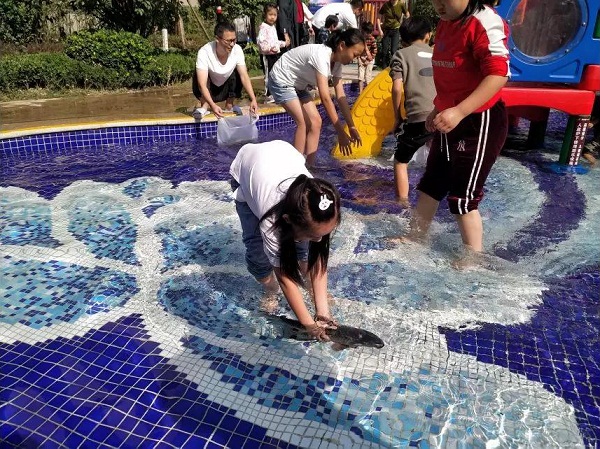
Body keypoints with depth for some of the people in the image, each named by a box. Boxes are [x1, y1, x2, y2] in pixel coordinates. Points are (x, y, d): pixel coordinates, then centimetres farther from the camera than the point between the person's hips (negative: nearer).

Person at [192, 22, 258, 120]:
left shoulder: (237, 50, -21)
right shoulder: (204, 52, -31)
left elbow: (244, 77, -23)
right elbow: (202, 84, -37)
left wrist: (253, 99, -37)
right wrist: (212, 105, -53)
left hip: (225, 91, 3)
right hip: (208, 91, -3)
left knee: (237, 72, -20)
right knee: (198, 74, -29)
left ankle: (229, 105, -4)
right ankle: (205, 106, -12)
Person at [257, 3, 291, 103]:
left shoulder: (273, 27, 16)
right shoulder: (263, 27, -12)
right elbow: (260, 41, -24)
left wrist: (284, 43, 16)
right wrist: (268, 48, -34)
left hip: (276, 54, 9)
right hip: (267, 55, -9)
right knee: (269, 76, -7)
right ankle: (268, 96, -1)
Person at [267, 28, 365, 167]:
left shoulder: (337, 61, -6)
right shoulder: (321, 56, -33)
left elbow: (341, 96, -5)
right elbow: (325, 98, -39)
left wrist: (352, 126, -8)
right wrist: (340, 132, -39)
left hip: (298, 85, 9)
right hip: (281, 80, -8)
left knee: (315, 122, -1)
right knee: (304, 123, -18)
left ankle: (309, 167, 4)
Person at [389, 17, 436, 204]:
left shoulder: (401, 54, 10)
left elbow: (397, 88, -2)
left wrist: (397, 117, 7)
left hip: (419, 118, -4)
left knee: (401, 161, 15)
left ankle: (403, 203, 10)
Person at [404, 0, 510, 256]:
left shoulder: (484, 22, -18)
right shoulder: (445, 25, 9)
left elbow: (499, 74, -28)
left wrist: (459, 111, -36)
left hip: (480, 122, -9)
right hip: (450, 121, 9)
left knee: (462, 197, -2)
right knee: (430, 186, 17)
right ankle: (413, 239, 33)